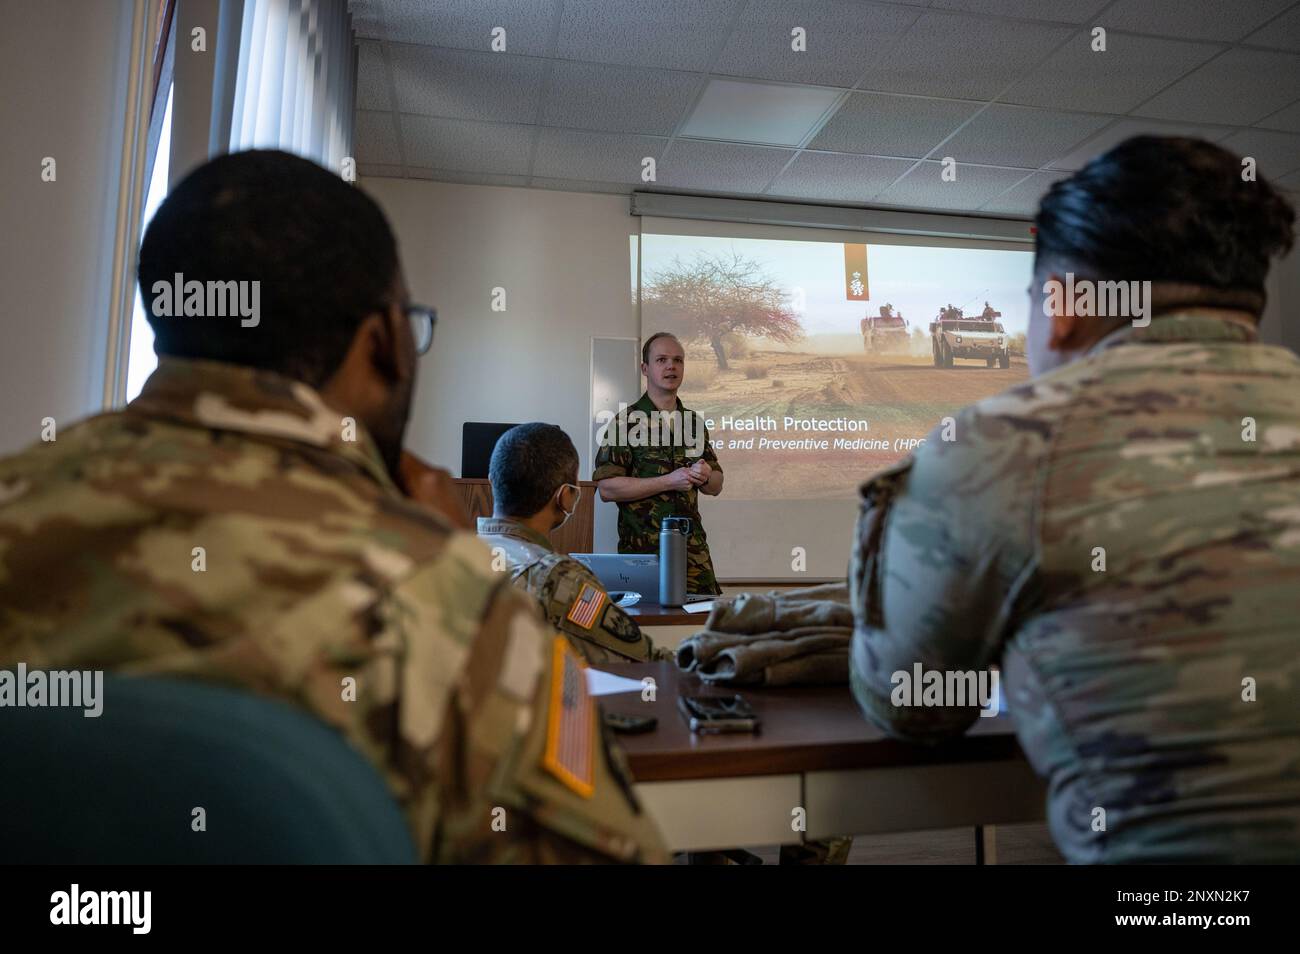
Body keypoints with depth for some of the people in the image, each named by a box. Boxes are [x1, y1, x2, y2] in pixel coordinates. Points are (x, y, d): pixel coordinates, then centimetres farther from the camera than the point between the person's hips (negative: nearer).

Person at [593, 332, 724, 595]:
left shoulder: (694, 422, 13)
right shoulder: (627, 422, -4)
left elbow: (716, 486, 17)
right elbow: (607, 487, -13)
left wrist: (705, 476, -6)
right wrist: (668, 481, -17)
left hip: (694, 549, 5)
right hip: (642, 550, -4)